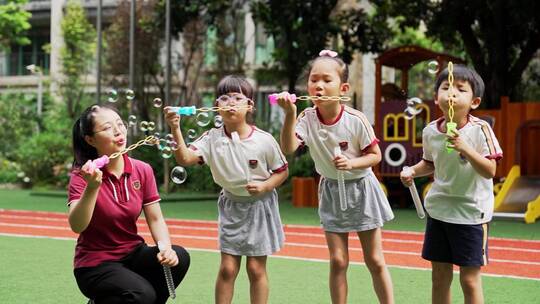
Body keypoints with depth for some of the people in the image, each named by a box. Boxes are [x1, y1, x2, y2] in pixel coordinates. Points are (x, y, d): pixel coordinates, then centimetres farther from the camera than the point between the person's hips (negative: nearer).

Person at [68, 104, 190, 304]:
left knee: (179, 257, -23)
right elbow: (77, 226, -26)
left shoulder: (142, 170, -1)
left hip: (132, 255, 5)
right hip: (95, 264, -5)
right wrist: (92, 187, -40)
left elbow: (155, 219, 2)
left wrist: (166, 248, -18)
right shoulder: (83, 175, -13)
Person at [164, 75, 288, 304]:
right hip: (231, 205, 2)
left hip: (259, 205, -2)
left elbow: (282, 171, -2)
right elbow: (185, 158, -24)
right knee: (227, 268, 1)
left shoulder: (264, 140, -15)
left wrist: (264, 186, -20)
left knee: (256, 268, 3)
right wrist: (175, 129, -36)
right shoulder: (213, 138, -11)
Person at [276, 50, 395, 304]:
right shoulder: (307, 118, -15)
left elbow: (375, 156, -9)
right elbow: (288, 148, -30)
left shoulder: (356, 119, -20)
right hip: (331, 191, 2)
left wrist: (352, 163, -27)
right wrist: (290, 115, -41)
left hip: (361, 189, -2)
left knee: (374, 260, 6)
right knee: (337, 261, 4)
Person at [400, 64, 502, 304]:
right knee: (439, 276, 12)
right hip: (438, 209, 5)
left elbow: (489, 171, -20)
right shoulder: (430, 131, -1)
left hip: (470, 211, -5)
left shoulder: (480, 129, -15)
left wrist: (465, 148, -32)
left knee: (469, 278, -1)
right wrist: (413, 171, -2)